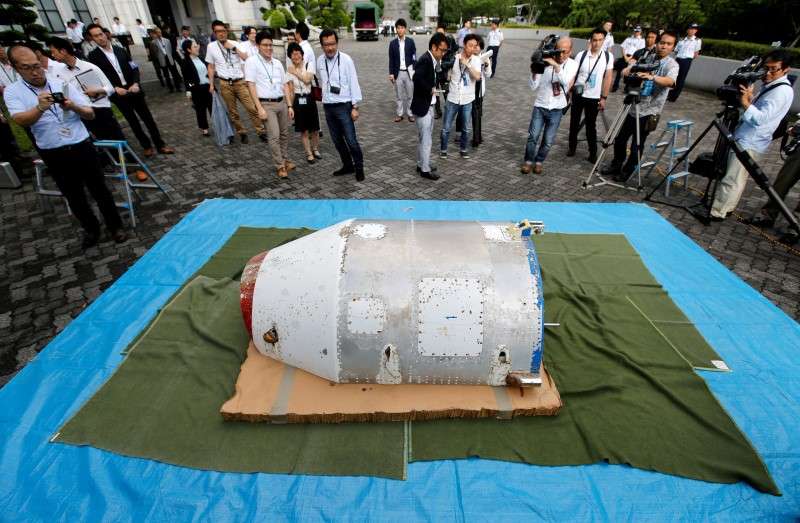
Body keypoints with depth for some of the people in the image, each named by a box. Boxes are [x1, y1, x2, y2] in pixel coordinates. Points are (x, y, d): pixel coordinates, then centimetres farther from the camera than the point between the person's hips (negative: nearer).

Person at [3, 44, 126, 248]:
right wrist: (40, 108, -37)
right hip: (54, 155, 0)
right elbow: (20, 120, -18)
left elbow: (90, 115, 0)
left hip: (82, 147, 0)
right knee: (73, 196, 12)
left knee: (99, 189, 8)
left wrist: (73, 106, -21)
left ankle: (115, 226, 23)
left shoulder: (63, 83, 2)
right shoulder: (13, 91, -1)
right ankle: (91, 229, 29)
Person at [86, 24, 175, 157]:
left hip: (133, 90, 2)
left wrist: (135, 84, -11)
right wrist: (115, 88, -17)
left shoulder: (120, 50, 7)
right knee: (133, 121, 6)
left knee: (148, 117, 2)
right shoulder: (93, 56, 0)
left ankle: (160, 145, 7)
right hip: (118, 94, -2)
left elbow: (134, 68, 6)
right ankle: (147, 146, 16)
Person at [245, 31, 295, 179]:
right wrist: (260, 108, -14)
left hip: (282, 102, 5)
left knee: (284, 134, 11)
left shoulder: (277, 63, 14)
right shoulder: (252, 61, -2)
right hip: (267, 104, -5)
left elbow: (285, 85, 15)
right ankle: (279, 166, -1)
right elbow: (251, 85, -7)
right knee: (274, 135, -11)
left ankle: (285, 160, 26)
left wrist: (290, 105, 7)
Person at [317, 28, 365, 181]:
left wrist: (355, 107, -12)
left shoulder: (346, 59, -10)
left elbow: (354, 83, -9)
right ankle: (347, 165, 27)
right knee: (337, 140, 12)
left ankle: (359, 167, 12)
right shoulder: (319, 61, 3)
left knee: (351, 140, -6)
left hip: (344, 106, -5)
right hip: (328, 107, 5)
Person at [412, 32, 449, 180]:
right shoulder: (425, 60, -18)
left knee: (424, 138, 19)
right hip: (422, 106, -10)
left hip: (428, 105, 10)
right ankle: (425, 169, 11)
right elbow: (417, 78, -33)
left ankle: (421, 164, 32)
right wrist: (430, 89, -23)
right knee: (426, 139, -1)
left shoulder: (432, 60, 10)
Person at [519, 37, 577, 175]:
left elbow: (566, 82, -23)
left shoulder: (573, 64, -4)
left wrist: (556, 65, -30)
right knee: (533, 137, -6)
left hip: (556, 109, 1)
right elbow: (533, 87, -7)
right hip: (540, 106, -1)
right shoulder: (545, 63, -7)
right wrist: (534, 71, -21)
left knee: (548, 141, 4)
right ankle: (528, 161, 16)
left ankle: (539, 161, 25)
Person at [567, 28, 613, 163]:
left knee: (591, 126, 3)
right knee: (574, 123, 10)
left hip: (594, 98, 0)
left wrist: (604, 98, -2)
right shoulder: (581, 55, -5)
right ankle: (572, 147, 28)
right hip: (578, 95, 0)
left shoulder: (607, 56, -2)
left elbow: (607, 78, 1)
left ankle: (593, 153, 11)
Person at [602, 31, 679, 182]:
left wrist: (652, 77, -45)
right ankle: (615, 166, 30)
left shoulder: (671, 64, -7)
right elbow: (625, 72, 3)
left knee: (636, 146, 2)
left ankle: (626, 172, 17)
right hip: (632, 108, 5)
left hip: (648, 112, -5)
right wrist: (629, 71, -22)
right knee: (619, 139, 11)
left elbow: (670, 81, -26)